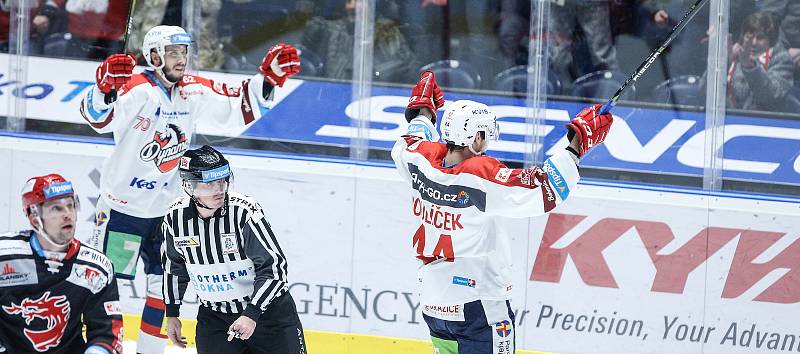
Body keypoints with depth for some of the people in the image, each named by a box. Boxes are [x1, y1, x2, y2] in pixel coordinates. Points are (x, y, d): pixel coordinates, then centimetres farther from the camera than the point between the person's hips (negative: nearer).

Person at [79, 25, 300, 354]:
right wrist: (106, 86, -58)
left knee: (164, 286, 14)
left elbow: (240, 110, 8)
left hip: (164, 209, 7)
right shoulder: (138, 89, -21)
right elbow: (100, 116, -37)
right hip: (122, 206, -7)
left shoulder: (194, 92, 0)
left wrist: (268, 77, -5)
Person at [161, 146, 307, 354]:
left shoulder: (245, 211, -23)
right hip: (213, 315, 3)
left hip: (266, 309, -3)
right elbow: (174, 268, 10)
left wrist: (251, 314, -30)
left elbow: (274, 267, -23)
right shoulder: (176, 218, -9)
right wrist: (172, 314, 15)